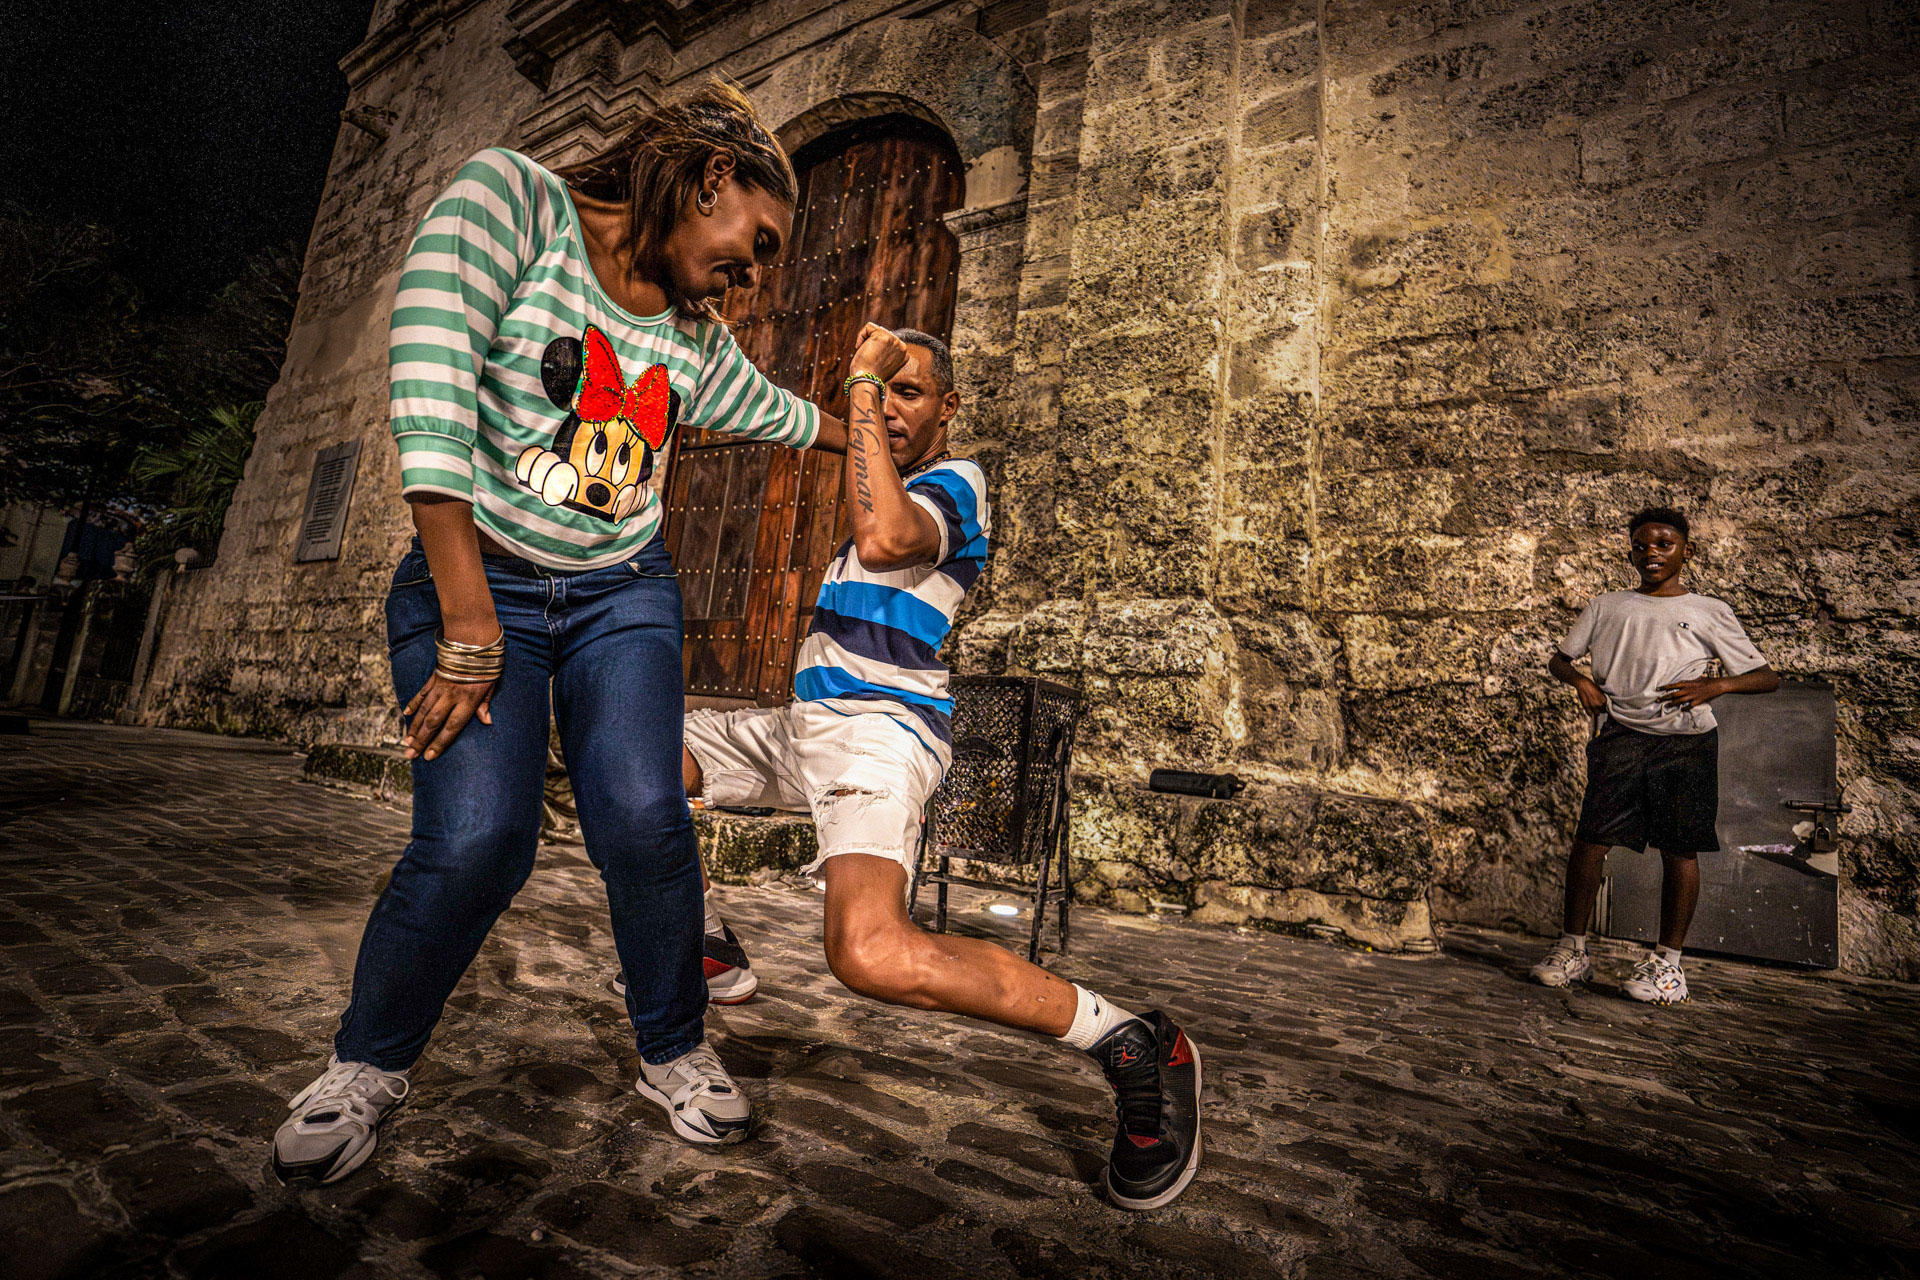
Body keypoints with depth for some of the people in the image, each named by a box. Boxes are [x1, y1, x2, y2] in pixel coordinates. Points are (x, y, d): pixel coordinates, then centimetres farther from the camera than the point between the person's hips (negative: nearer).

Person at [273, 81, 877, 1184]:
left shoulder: (697, 343, 5)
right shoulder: (510, 198, -8)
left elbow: (777, 413, 26)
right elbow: (431, 389, -19)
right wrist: (469, 624, -23)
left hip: (623, 595, 4)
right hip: (473, 581, -3)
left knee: (644, 819, -15)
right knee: (476, 839, -16)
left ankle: (673, 1051, 9)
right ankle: (368, 1068, 14)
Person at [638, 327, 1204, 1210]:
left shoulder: (954, 482, -3)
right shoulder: (891, 489, 24)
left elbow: (883, 540, -26)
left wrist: (866, 384, -17)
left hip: (879, 726, -10)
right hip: (808, 723, 10)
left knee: (872, 955, -34)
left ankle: (1132, 1044, -17)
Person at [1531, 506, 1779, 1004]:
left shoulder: (1709, 612, 14)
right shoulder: (1607, 606, 18)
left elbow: (1766, 677, 12)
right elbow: (1560, 658, 22)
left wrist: (1716, 685, -9)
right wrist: (1580, 681, 0)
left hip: (1686, 739, 0)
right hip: (1620, 732, 0)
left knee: (1680, 846, -1)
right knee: (1591, 835, -8)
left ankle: (1668, 961, 10)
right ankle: (1572, 949, 1)